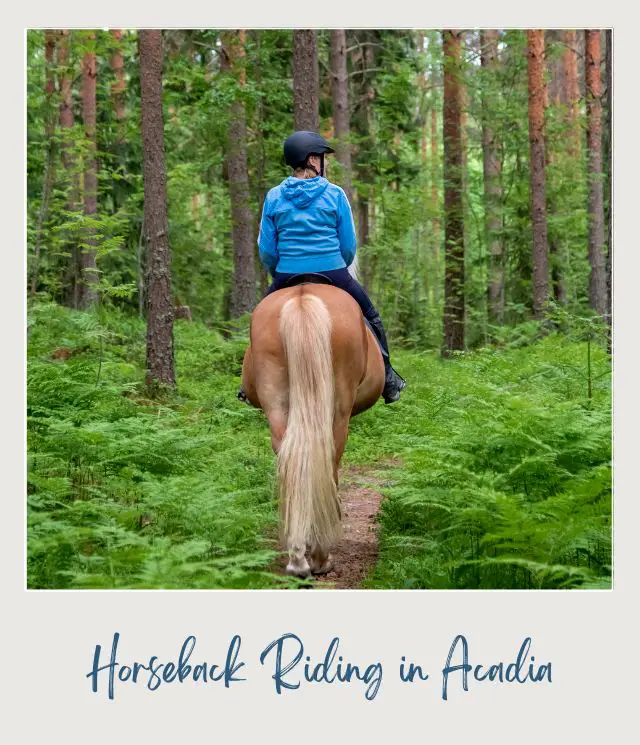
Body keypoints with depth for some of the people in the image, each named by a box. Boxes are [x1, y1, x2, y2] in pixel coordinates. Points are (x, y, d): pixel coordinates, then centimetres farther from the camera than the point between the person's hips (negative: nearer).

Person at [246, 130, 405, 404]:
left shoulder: (274, 197, 0)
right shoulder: (335, 194, -5)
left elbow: (266, 251, 2)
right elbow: (349, 247, -1)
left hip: (287, 278, 1)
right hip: (334, 275, -1)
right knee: (371, 318, 23)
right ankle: (387, 380, 27)